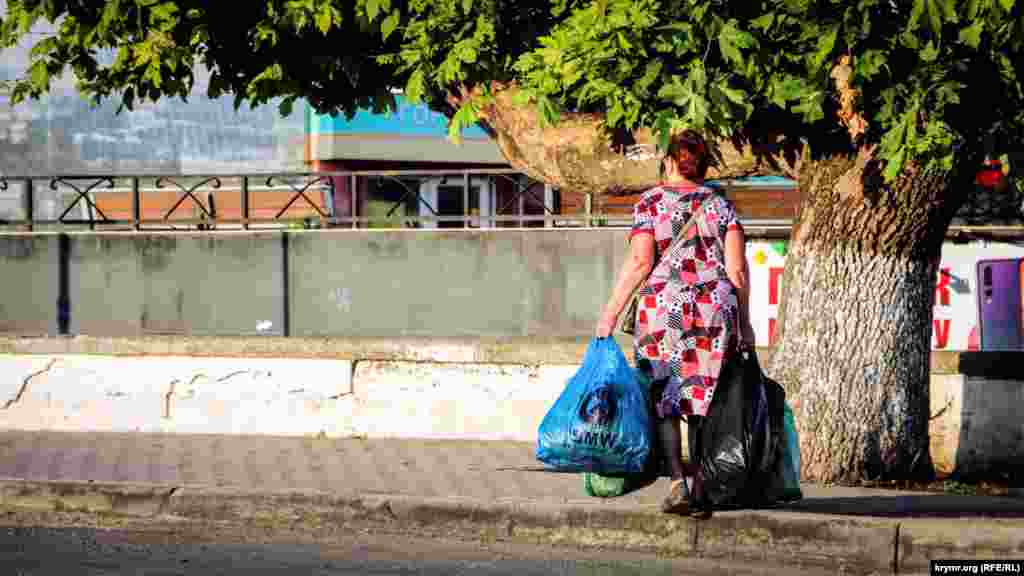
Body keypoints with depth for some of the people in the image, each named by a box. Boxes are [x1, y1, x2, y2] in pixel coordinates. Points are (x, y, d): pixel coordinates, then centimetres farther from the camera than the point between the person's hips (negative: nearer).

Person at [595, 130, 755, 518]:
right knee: (704, 401, 6)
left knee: (664, 400, 4)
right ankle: (700, 493, 3)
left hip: (662, 311, -2)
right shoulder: (721, 205, 10)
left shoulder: (650, 203, 3)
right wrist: (744, 322, 10)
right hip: (714, 312, 2)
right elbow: (737, 269, 4)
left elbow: (640, 262, -7)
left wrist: (612, 311, -4)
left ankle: (678, 480, -14)